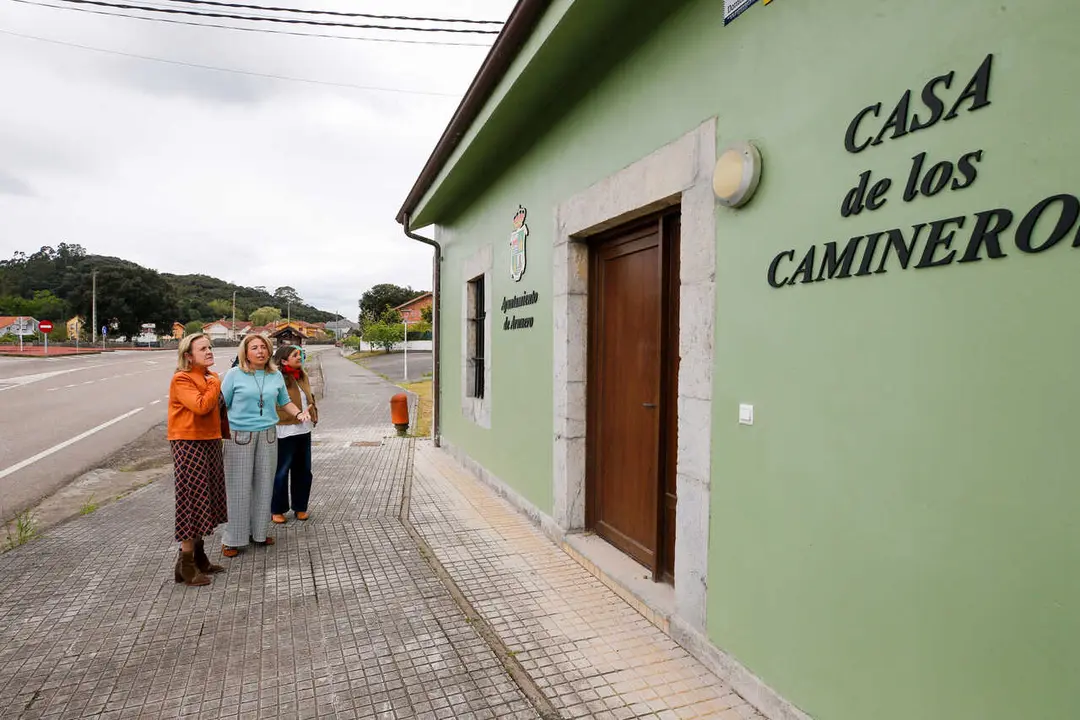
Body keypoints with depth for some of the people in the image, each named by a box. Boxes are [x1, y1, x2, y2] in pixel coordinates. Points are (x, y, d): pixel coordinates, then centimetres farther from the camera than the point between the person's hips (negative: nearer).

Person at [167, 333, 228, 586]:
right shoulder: (181, 379, -13)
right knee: (192, 501, -3)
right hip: (189, 444, -8)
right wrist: (215, 384, -14)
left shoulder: (211, 377, 12)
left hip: (210, 442, 9)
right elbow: (201, 406, -27)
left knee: (205, 500, 14)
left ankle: (199, 556, 27)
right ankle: (185, 565, 8)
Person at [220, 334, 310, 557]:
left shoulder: (276, 376, 8)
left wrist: (299, 413, 1)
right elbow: (222, 404, -2)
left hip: (268, 436, 4)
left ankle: (258, 532, 25)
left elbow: (285, 401, 18)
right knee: (238, 488, 0)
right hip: (239, 437, -4)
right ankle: (233, 539, 13)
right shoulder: (234, 374, -3)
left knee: (263, 485, 11)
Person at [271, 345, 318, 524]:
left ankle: (300, 507, 27)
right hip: (286, 432, -7)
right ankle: (277, 510, 19)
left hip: (304, 430, 8)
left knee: (303, 470, 14)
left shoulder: (303, 375, 11)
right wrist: (297, 414, -21)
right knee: (281, 471, 5)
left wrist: (313, 414, 11)